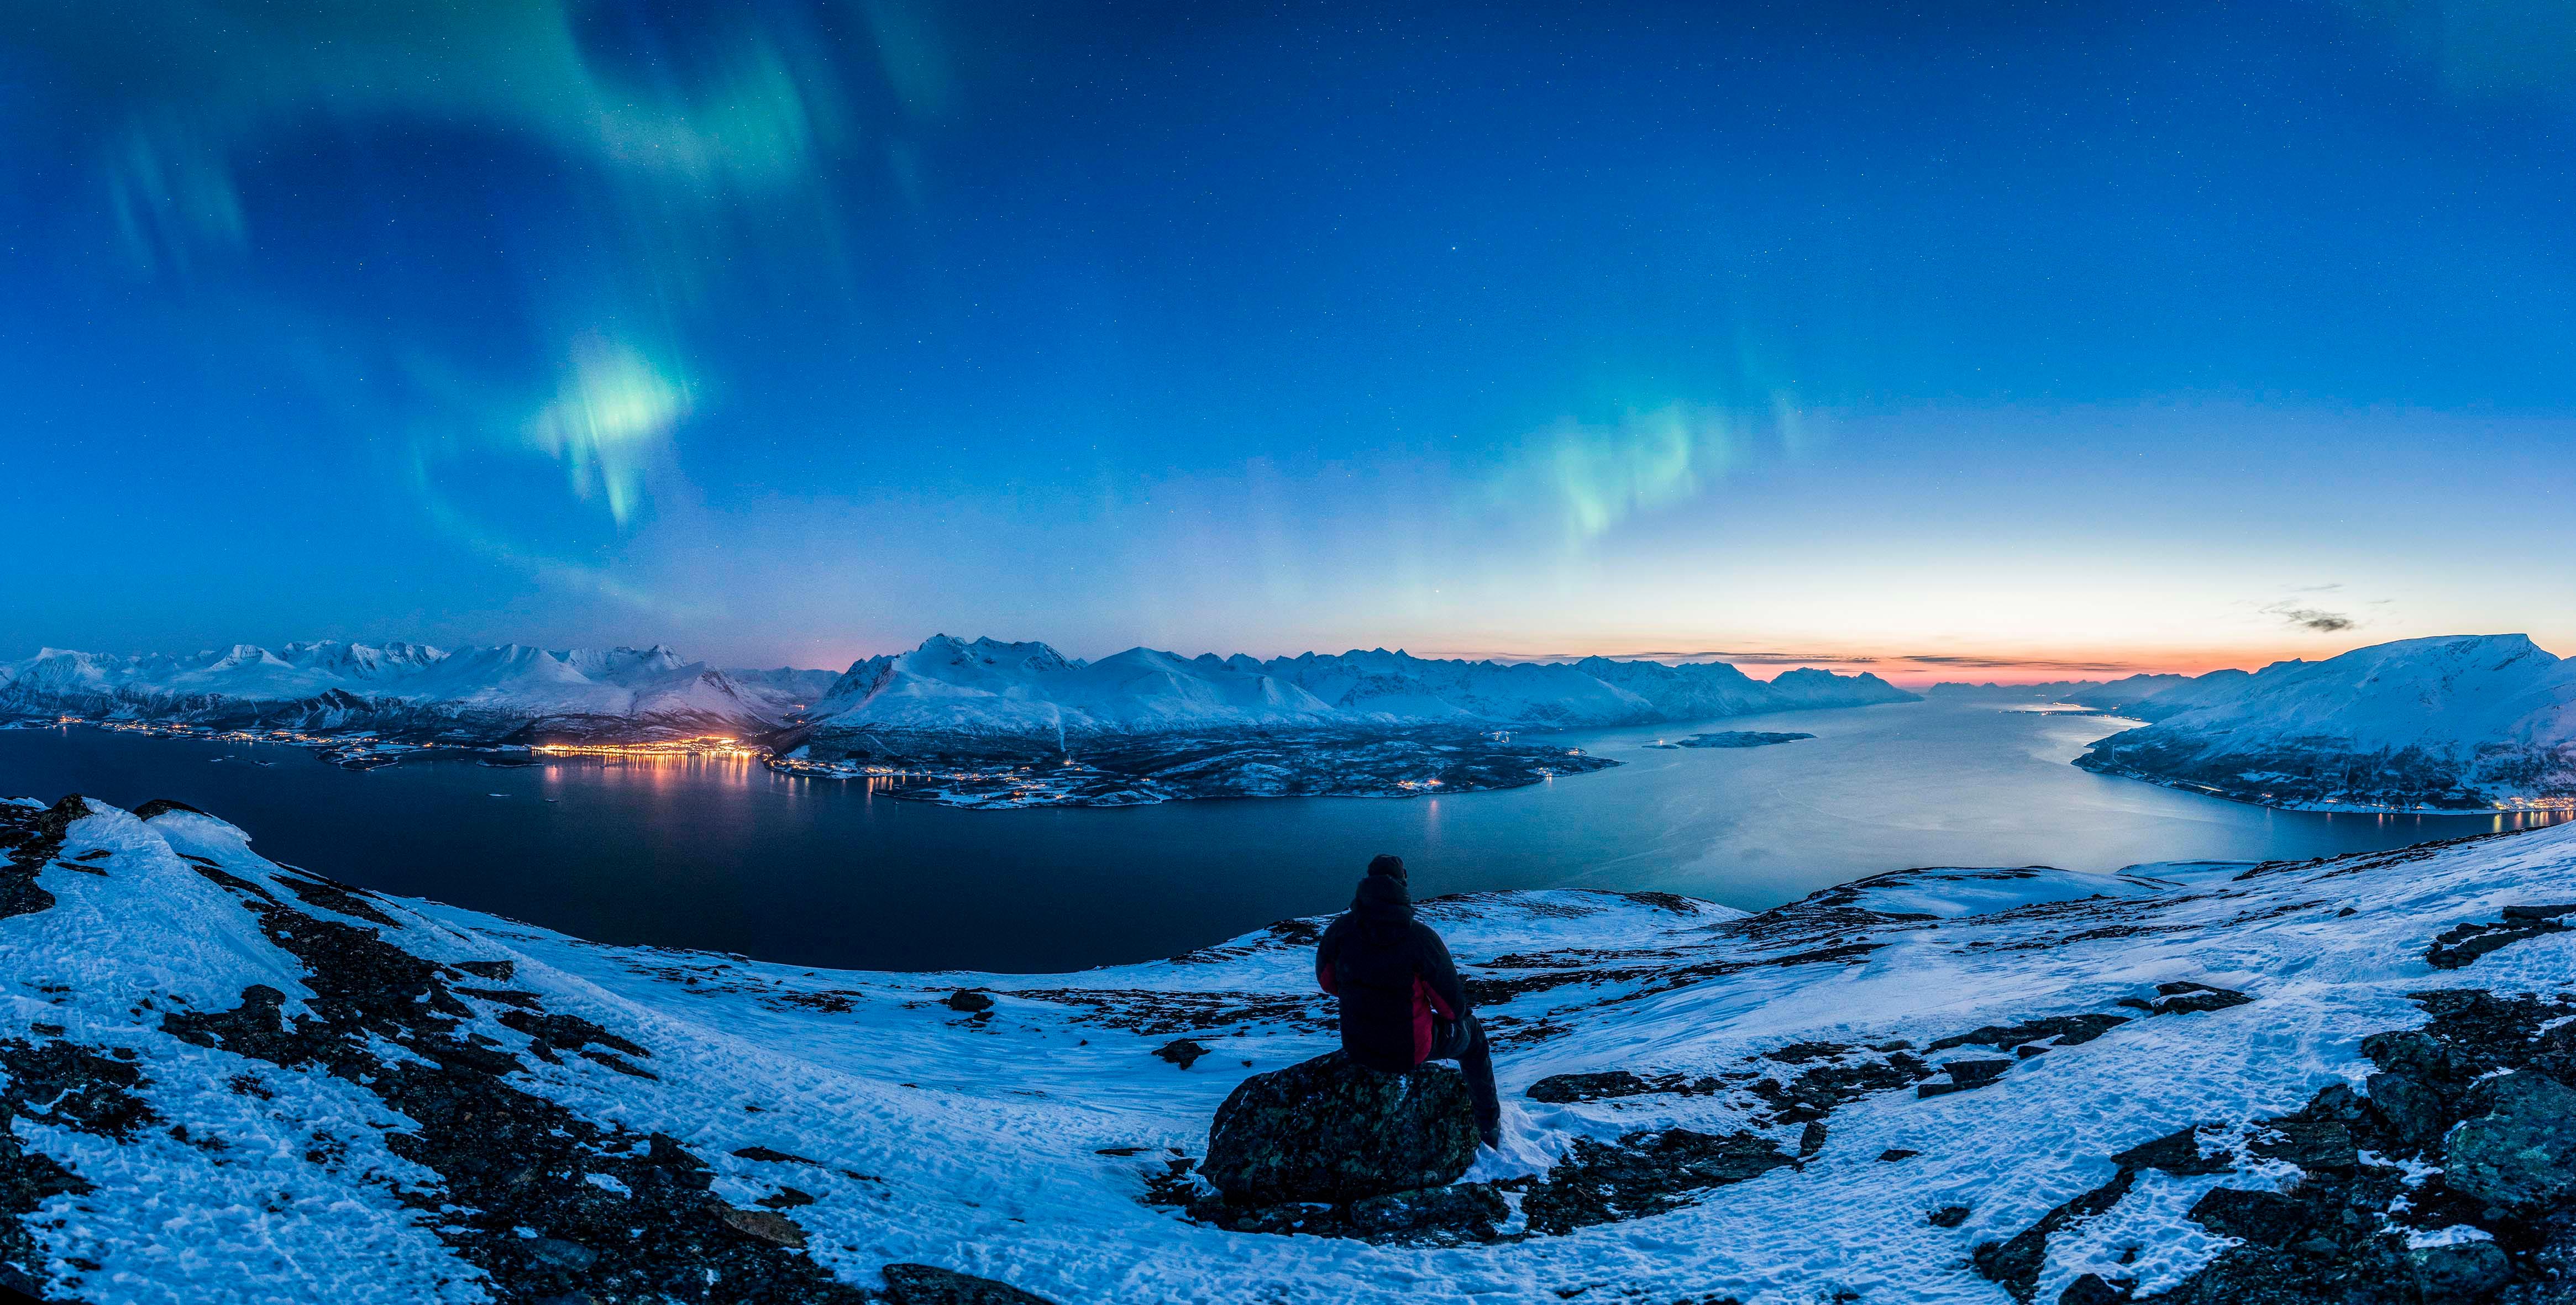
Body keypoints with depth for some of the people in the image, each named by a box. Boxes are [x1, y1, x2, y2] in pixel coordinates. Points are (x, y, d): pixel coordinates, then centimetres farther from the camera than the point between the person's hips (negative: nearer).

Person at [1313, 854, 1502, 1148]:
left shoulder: (1340, 929, -16)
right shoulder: (1422, 937, -26)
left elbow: (1328, 981, 3)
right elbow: (1453, 1005, -15)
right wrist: (1459, 1012, 10)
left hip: (1356, 1046, 4)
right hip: (1409, 1049, -4)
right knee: (1472, 1034, 26)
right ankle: (1489, 1126, 38)